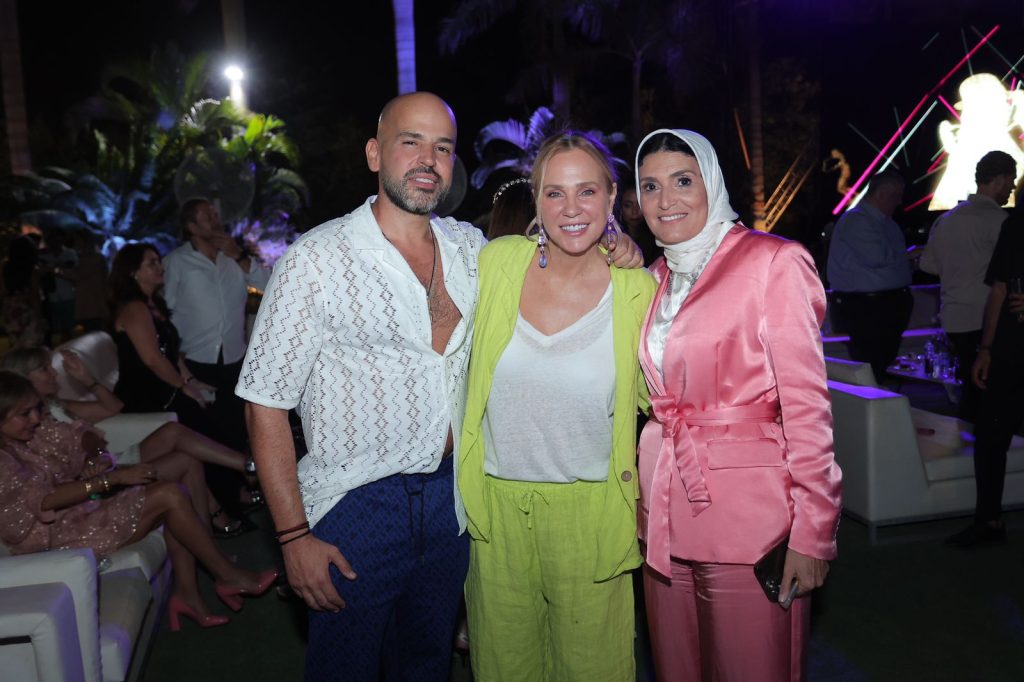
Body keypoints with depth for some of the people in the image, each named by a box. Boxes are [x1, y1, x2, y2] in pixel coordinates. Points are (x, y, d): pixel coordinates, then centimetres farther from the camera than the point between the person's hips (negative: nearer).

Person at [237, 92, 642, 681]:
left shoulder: (472, 248, 3)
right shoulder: (316, 260, -12)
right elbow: (266, 402, -11)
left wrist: (615, 253, -3)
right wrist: (294, 536, -14)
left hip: (451, 496, 5)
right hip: (355, 506, -4)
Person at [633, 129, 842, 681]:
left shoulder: (773, 262, -9)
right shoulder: (657, 279, 12)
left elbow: (806, 402, -13)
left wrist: (811, 533, -14)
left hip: (748, 515, -6)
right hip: (665, 511, 6)